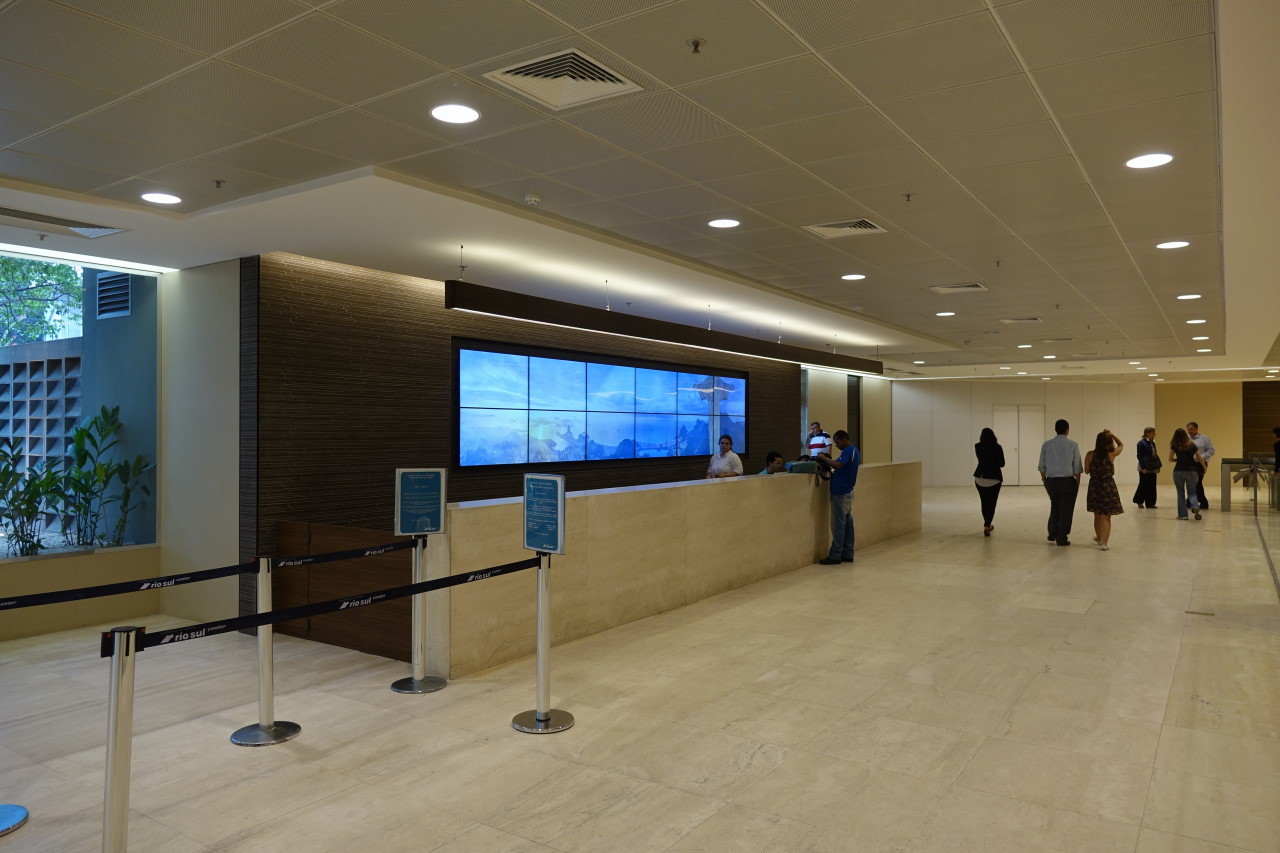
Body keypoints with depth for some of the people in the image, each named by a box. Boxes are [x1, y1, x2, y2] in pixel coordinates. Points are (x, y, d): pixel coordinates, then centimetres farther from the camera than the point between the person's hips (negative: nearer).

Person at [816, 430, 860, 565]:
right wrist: (828, 461, 8)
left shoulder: (848, 451, -17)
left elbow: (837, 464, -33)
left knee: (838, 525, -5)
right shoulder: (854, 450, 15)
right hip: (847, 491, 10)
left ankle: (835, 556, -2)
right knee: (847, 523, 10)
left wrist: (824, 458, -19)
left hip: (840, 493, -10)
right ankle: (847, 555, 14)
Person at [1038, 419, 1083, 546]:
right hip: (1067, 481, -3)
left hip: (1051, 481, 3)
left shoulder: (1046, 445, 0)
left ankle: (1052, 533, 21)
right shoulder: (1073, 445, -6)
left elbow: (1042, 466, 4)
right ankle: (1061, 538, 10)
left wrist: (1044, 480, 17)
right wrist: (1077, 482, 7)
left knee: (1055, 506, 22)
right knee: (1066, 509, 7)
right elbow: (1077, 467, -4)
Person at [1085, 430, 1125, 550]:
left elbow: (1087, 470, 0)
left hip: (1094, 486, 2)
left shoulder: (1090, 455, -9)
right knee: (1106, 517, 4)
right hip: (1108, 487, -2)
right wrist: (1111, 435, 7)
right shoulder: (1111, 454, -9)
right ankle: (1104, 543, -1)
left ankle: (1099, 538, 37)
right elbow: (1121, 445, 10)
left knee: (1097, 515, 18)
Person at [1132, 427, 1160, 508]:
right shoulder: (1141, 443, -9)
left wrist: (1158, 466, 9)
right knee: (1144, 485, -3)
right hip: (1145, 469, -7)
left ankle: (1150, 503, 12)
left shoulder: (1152, 443, 13)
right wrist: (1143, 468, -17)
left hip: (1152, 469, 7)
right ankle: (1139, 502, 12)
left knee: (1152, 486, 6)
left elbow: (1155, 455, 17)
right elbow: (1139, 456, -12)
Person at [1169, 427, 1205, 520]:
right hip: (1191, 471, 1)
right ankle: (1195, 507, -19)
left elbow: (1170, 459, -1)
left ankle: (1182, 515, 7)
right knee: (1192, 492, 10)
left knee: (1181, 493, 8)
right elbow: (1200, 458, 7)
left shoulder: (1174, 446, -1)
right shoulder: (1192, 445, 4)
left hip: (1179, 471, -1)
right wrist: (1204, 467, 23)